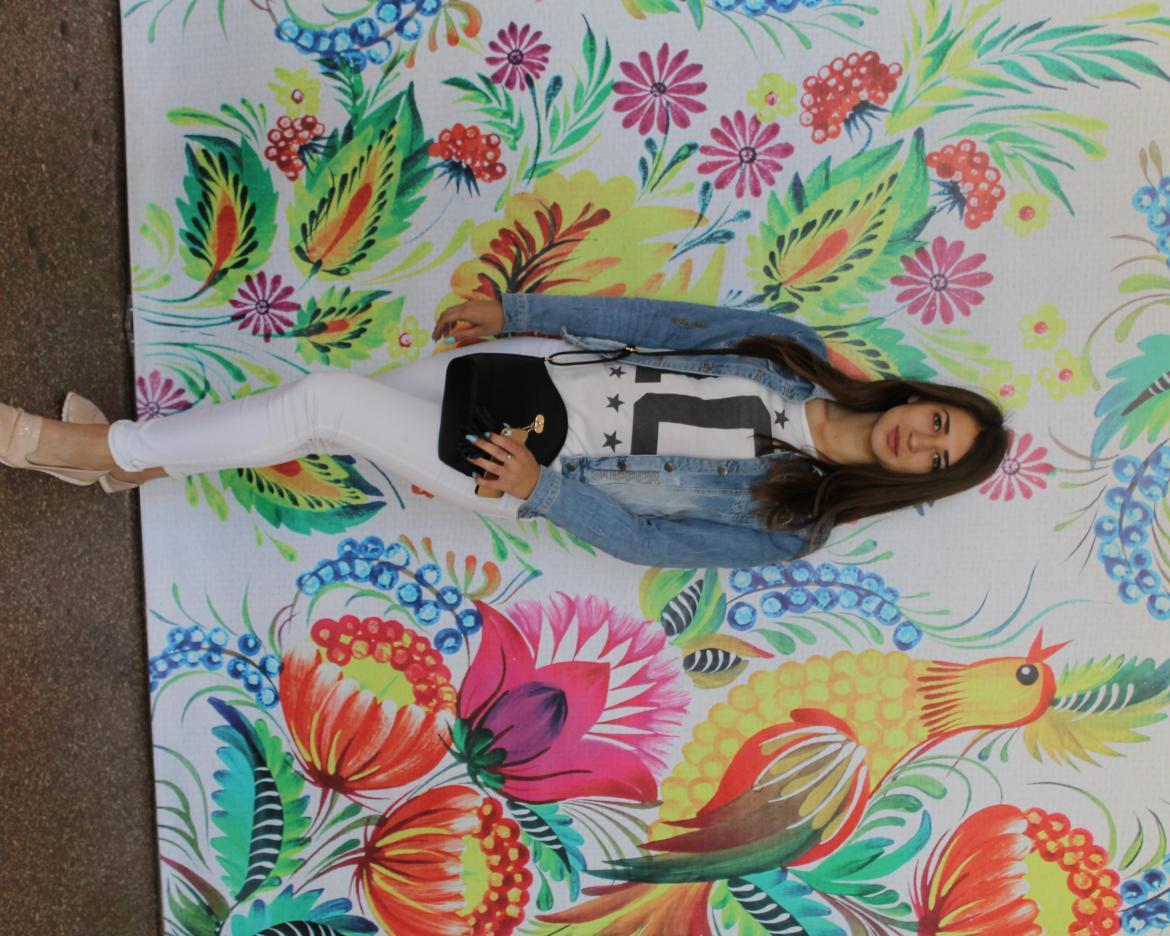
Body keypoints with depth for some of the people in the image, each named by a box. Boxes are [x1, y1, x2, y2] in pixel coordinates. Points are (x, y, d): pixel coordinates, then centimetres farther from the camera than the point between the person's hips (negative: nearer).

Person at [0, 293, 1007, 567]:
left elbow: (642, 537, -8)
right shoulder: (793, 349, 2)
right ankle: (133, 460, 21)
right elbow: (651, 320, 1)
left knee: (322, 400, -14)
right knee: (330, 405, -1)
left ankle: (85, 446, 5)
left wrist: (539, 490, -18)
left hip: (527, 471, -5)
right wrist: (515, 309, -1)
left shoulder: (788, 526, -7)